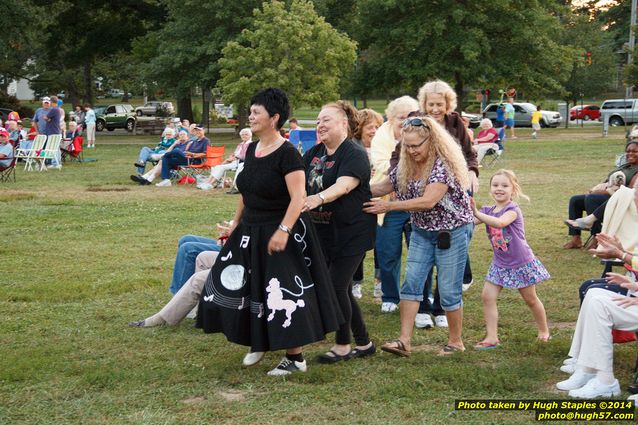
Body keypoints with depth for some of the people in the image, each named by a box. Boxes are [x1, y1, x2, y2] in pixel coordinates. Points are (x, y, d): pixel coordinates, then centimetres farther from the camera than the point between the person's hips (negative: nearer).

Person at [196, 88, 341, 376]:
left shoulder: (286, 153, -17)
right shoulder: (252, 150, 8)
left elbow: (298, 196, -23)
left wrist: (283, 230, -31)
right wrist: (236, 223, 18)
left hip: (279, 234, -8)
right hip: (250, 232, 8)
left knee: (282, 296, -4)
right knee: (239, 288, 11)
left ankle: (295, 358, 8)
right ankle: (258, 342, 30)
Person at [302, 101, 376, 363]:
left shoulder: (355, 154, -14)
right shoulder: (314, 154, 10)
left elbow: (343, 186, -30)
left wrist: (318, 198, -48)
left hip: (351, 232, -7)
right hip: (323, 231, 8)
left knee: (337, 287, -6)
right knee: (343, 289, 11)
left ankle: (342, 345, 10)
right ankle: (363, 343, 23)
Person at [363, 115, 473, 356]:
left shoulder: (444, 164, -22)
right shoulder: (406, 166, 0)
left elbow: (428, 201, -30)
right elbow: (384, 187, 9)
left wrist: (388, 206, -29)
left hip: (451, 232, -7)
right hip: (422, 231, 7)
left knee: (449, 289, 0)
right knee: (411, 283, -2)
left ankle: (456, 341, 16)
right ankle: (404, 341, -2)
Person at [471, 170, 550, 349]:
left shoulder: (513, 209, -20)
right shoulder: (487, 211, 0)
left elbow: (500, 222, -41)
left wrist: (476, 213, -48)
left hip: (521, 263, -5)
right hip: (500, 264, 5)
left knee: (530, 299, 11)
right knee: (487, 296, -6)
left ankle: (544, 331, 33)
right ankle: (492, 337, -1)